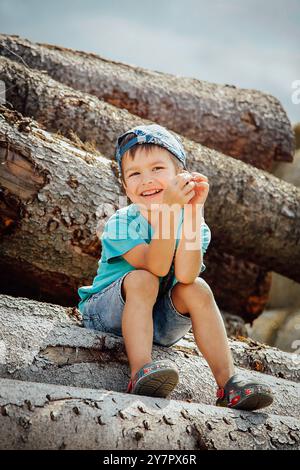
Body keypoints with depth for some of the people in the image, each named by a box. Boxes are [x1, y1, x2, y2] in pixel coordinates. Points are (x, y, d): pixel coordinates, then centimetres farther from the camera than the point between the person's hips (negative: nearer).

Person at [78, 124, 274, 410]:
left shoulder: (189, 221, -10)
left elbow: (184, 275, -30)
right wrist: (170, 207, -42)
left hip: (158, 322, 3)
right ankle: (140, 372, -41)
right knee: (142, 280, -31)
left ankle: (227, 384, -25)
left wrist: (193, 209, -34)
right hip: (108, 312, -3)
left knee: (197, 289, -24)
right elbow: (156, 268, -34)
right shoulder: (121, 223, -19)